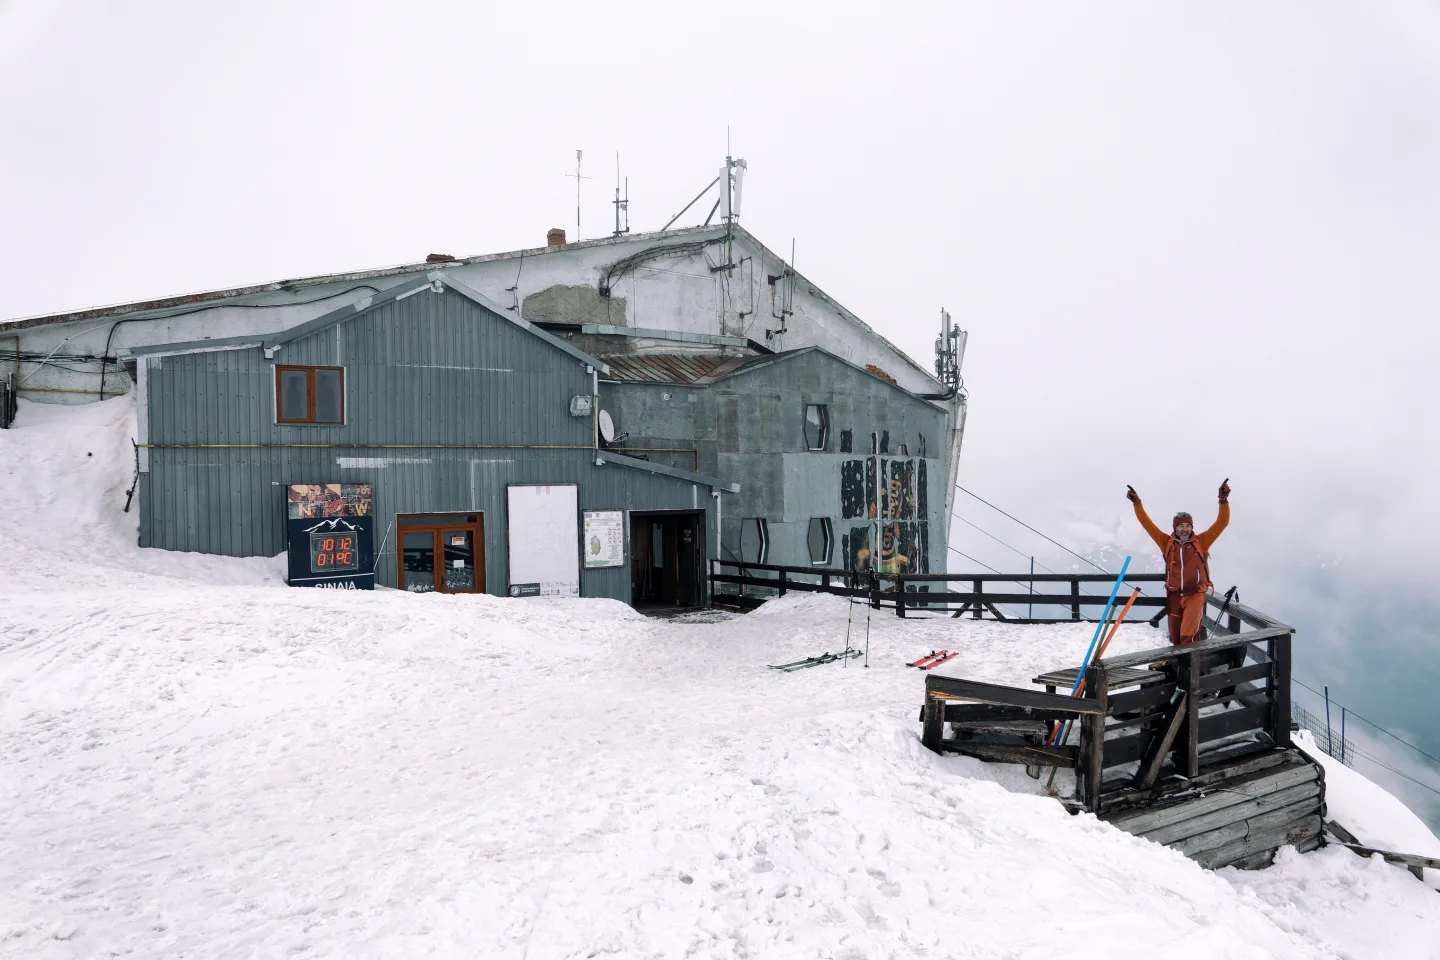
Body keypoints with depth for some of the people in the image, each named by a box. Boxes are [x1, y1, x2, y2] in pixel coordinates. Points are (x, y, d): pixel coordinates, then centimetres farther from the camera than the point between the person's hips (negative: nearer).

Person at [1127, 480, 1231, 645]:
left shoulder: (1201, 542, -1)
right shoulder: (1167, 543, 2)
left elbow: (1222, 523, -6)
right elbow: (1148, 524, 2)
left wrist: (1223, 500, -16)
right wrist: (1137, 503, -4)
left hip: (1195, 594, -3)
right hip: (1174, 595, 3)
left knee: (1188, 636, -23)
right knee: (1175, 639, 10)